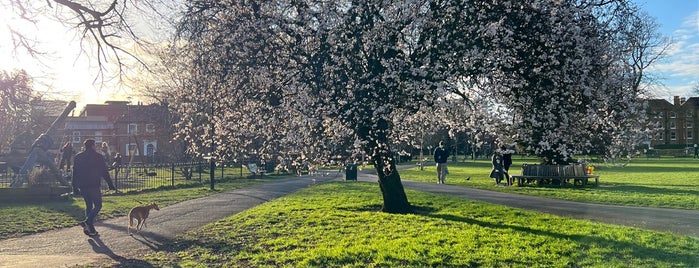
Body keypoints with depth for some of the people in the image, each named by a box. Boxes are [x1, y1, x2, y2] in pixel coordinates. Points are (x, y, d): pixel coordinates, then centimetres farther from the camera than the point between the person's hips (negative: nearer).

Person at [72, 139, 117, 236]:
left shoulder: (78, 157, 10)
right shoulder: (98, 156, -4)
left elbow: (75, 173, 10)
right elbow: (104, 172, -4)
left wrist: (75, 188, 14)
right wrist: (110, 184, 1)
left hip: (82, 186, 5)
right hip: (94, 186, -5)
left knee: (88, 205, 14)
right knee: (98, 205, 2)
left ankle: (90, 228, 10)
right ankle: (88, 221, -20)